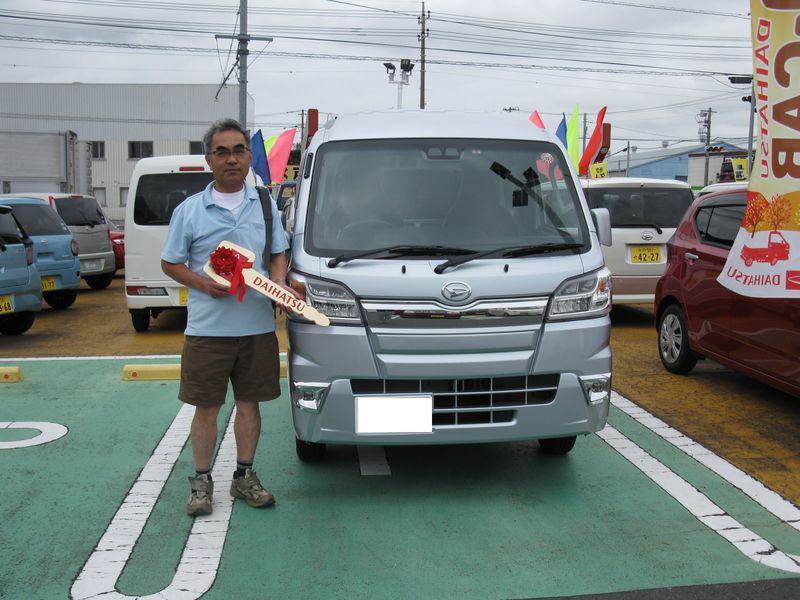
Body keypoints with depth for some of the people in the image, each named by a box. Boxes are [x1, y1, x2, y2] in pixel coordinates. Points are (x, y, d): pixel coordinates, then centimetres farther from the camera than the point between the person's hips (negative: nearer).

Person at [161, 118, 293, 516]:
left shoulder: (266, 206, 9)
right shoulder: (189, 210, 1)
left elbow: (278, 255, 14)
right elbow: (170, 263, 4)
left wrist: (280, 283, -7)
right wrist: (203, 284, -13)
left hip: (258, 327, 2)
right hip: (207, 329, -2)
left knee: (249, 403, 11)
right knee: (206, 407, 5)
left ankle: (244, 476, 25)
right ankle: (201, 481, 20)